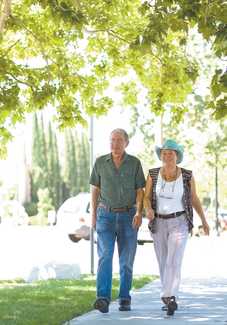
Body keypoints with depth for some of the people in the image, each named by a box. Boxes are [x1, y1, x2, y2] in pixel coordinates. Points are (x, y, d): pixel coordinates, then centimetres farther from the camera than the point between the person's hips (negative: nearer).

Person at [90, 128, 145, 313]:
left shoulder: (134, 163, -1)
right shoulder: (101, 162, 2)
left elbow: (140, 191, -2)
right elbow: (95, 189, 9)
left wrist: (139, 212, -17)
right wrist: (93, 214, 4)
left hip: (128, 216, 0)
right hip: (106, 216, 0)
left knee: (126, 260, 3)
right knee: (105, 256, -16)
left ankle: (125, 299, 17)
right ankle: (103, 299, -26)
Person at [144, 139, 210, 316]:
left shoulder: (187, 176, -5)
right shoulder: (153, 174, -2)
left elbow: (194, 198, 6)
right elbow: (146, 198, -3)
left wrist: (204, 220, 11)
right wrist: (148, 210, -25)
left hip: (179, 223, -3)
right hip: (159, 224, 3)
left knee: (174, 262, -19)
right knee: (164, 264, 10)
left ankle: (169, 299, -28)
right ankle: (171, 299, 25)